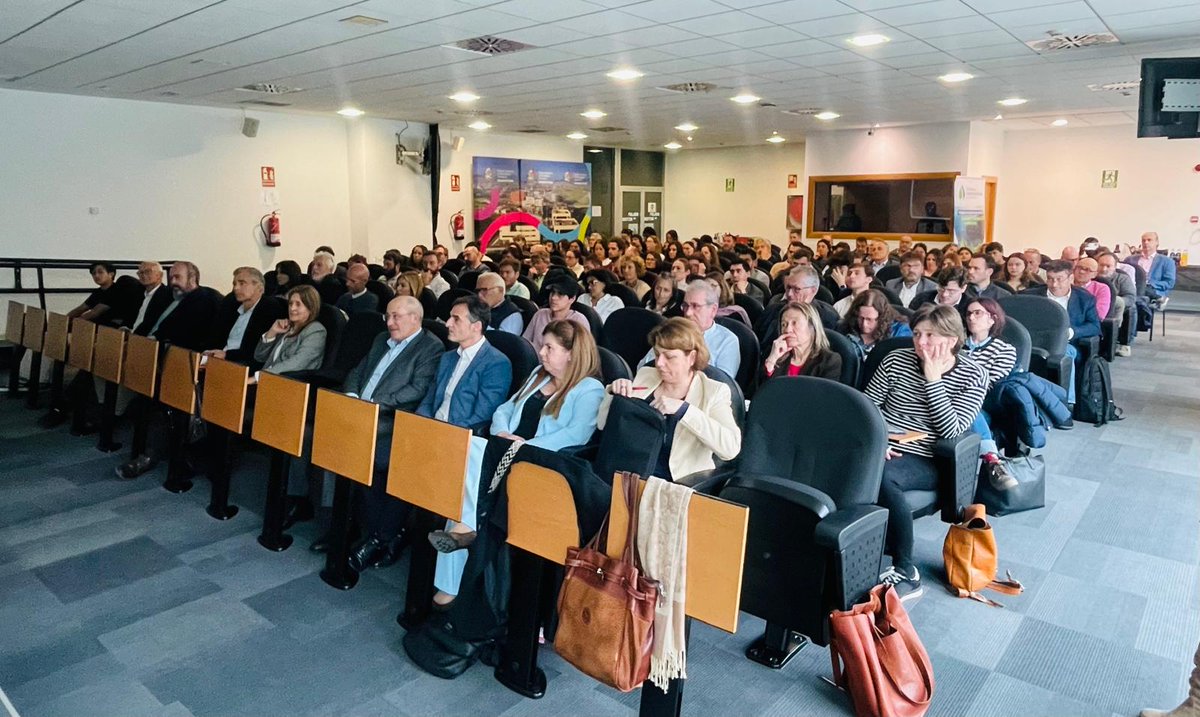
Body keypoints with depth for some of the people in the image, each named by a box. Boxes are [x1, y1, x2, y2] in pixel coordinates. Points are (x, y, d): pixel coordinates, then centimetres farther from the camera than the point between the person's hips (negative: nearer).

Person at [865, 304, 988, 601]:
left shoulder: (972, 375, 0)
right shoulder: (896, 359, 6)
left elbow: (950, 430, -12)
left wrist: (932, 378, -13)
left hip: (925, 462, -2)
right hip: (883, 450, 3)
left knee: (881, 476, -36)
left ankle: (906, 573, -19)